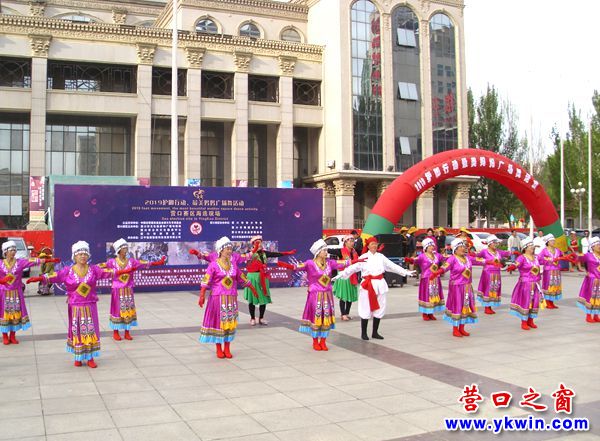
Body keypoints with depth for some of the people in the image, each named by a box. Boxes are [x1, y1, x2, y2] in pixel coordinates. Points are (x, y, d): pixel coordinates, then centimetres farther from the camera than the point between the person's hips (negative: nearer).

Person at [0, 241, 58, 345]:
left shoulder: (20, 262, -2)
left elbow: (34, 261, -12)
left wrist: (48, 260, -21)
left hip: (16, 293, 1)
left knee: (15, 313, 4)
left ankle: (12, 336, 15)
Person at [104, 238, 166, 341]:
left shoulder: (131, 261, 2)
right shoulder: (112, 262, -3)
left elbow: (145, 264, -4)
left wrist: (158, 263, -12)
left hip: (128, 291, 3)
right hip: (117, 291, -2)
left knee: (128, 310, 5)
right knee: (117, 310, 3)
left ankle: (127, 332, 14)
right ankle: (115, 332, 15)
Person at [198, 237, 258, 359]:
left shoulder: (233, 264, 7)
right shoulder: (214, 265, -8)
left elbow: (242, 278, 17)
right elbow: (206, 281, -15)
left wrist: (253, 290, 22)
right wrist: (202, 295, -26)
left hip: (231, 298, 4)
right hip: (218, 298, -4)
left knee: (230, 322, 7)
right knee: (218, 321, 2)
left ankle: (227, 349, 16)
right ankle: (219, 349, 13)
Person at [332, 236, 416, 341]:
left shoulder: (380, 256, 9)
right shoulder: (363, 257, -2)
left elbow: (393, 266, 12)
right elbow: (352, 267, -8)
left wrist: (407, 272, 10)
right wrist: (340, 275, -19)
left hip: (380, 285, 4)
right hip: (367, 285, -4)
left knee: (379, 308, 8)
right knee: (366, 309, -3)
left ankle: (375, 332, 21)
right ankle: (363, 333, 10)